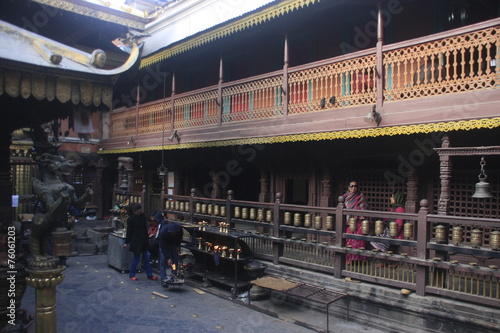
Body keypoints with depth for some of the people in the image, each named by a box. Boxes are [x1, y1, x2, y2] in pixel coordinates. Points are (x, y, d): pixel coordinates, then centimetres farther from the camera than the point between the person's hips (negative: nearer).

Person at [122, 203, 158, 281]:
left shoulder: (143, 216, 4)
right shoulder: (130, 219, -10)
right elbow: (129, 232, -5)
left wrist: (147, 239, 14)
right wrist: (126, 243, -5)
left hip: (144, 241, 5)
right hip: (136, 242, -5)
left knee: (146, 258, 9)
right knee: (136, 258, 2)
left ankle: (150, 275, 17)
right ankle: (131, 275, 21)